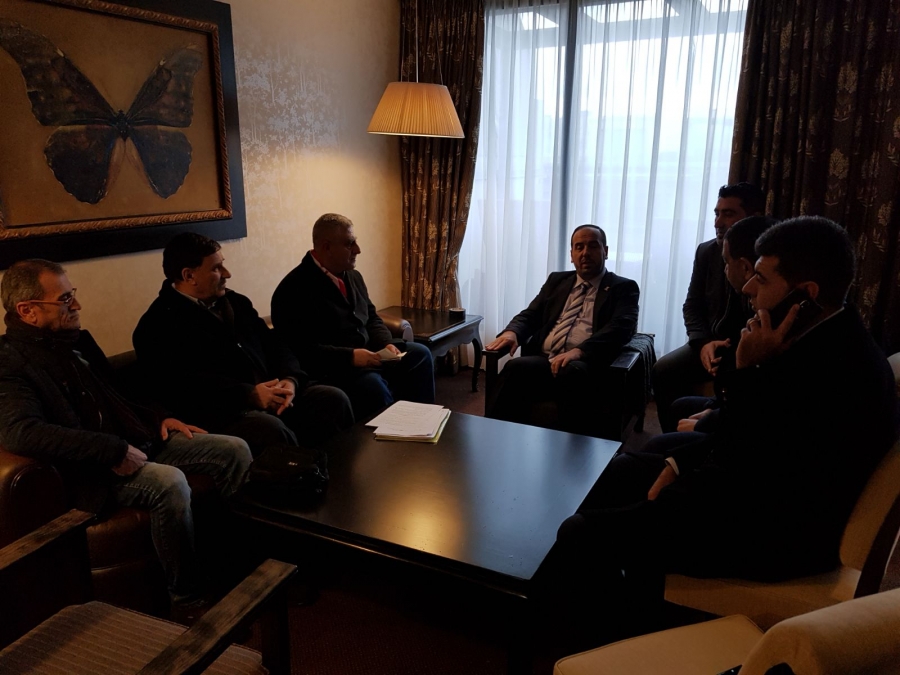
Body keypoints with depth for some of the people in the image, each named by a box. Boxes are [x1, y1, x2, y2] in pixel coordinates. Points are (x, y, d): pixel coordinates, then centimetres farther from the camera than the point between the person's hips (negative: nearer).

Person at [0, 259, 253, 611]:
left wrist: (157, 419, 10)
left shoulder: (75, 339, 14)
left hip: (135, 442, 9)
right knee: (170, 482, -36)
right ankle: (187, 600, -18)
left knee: (234, 450, -2)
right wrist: (114, 452, -30)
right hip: (91, 471, -8)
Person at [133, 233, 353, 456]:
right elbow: (182, 383, -17)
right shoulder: (158, 326, -3)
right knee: (272, 429, -35)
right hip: (221, 411, -7)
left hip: (272, 396, 7)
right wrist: (248, 394, -23)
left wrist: (290, 379, -6)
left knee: (334, 399, -12)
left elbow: (273, 344, 16)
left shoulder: (235, 302, 20)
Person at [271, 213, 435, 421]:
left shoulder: (353, 276, 11)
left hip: (367, 353, 9)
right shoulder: (294, 290, -16)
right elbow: (300, 349, -23)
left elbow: (372, 318, 18)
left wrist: (387, 344, -4)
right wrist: (349, 357, -29)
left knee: (420, 355, 5)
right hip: (332, 366, -9)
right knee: (374, 386, -34)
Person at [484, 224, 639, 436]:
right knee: (515, 368, -31)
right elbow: (530, 315, 20)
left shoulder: (623, 288, 12)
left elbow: (622, 327, -6)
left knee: (572, 373, -39)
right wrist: (512, 332, -7)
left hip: (585, 366, -3)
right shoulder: (556, 281, 26)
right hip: (542, 361, 4)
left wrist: (579, 351, -24)